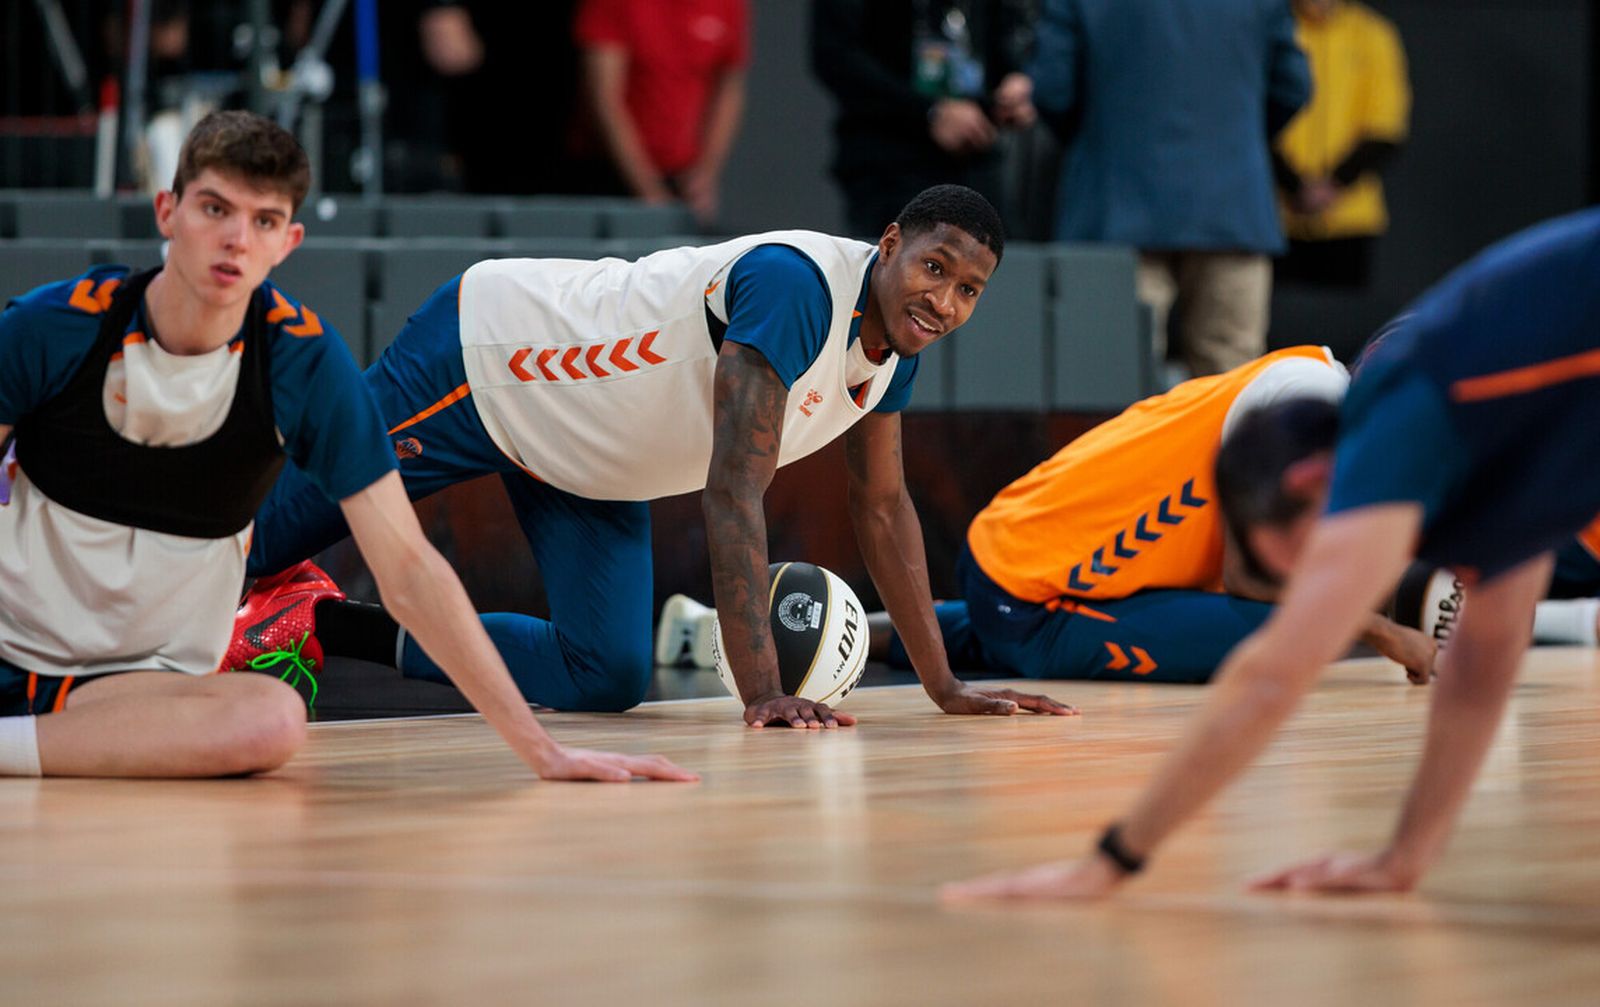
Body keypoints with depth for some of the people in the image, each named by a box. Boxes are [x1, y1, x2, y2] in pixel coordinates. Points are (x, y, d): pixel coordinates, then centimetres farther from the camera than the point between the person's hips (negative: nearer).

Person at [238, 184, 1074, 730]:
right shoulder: (795, 283, -35)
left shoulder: (897, 342, -8)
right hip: (479, 359, -8)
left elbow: (882, 507, 5)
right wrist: (762, 692, -41)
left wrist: (944, 687, 3)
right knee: (254, 537, -1)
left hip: (582, 461, 8)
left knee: (609, 678, 0)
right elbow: (733, 493, -37)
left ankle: (323, 624, 12)